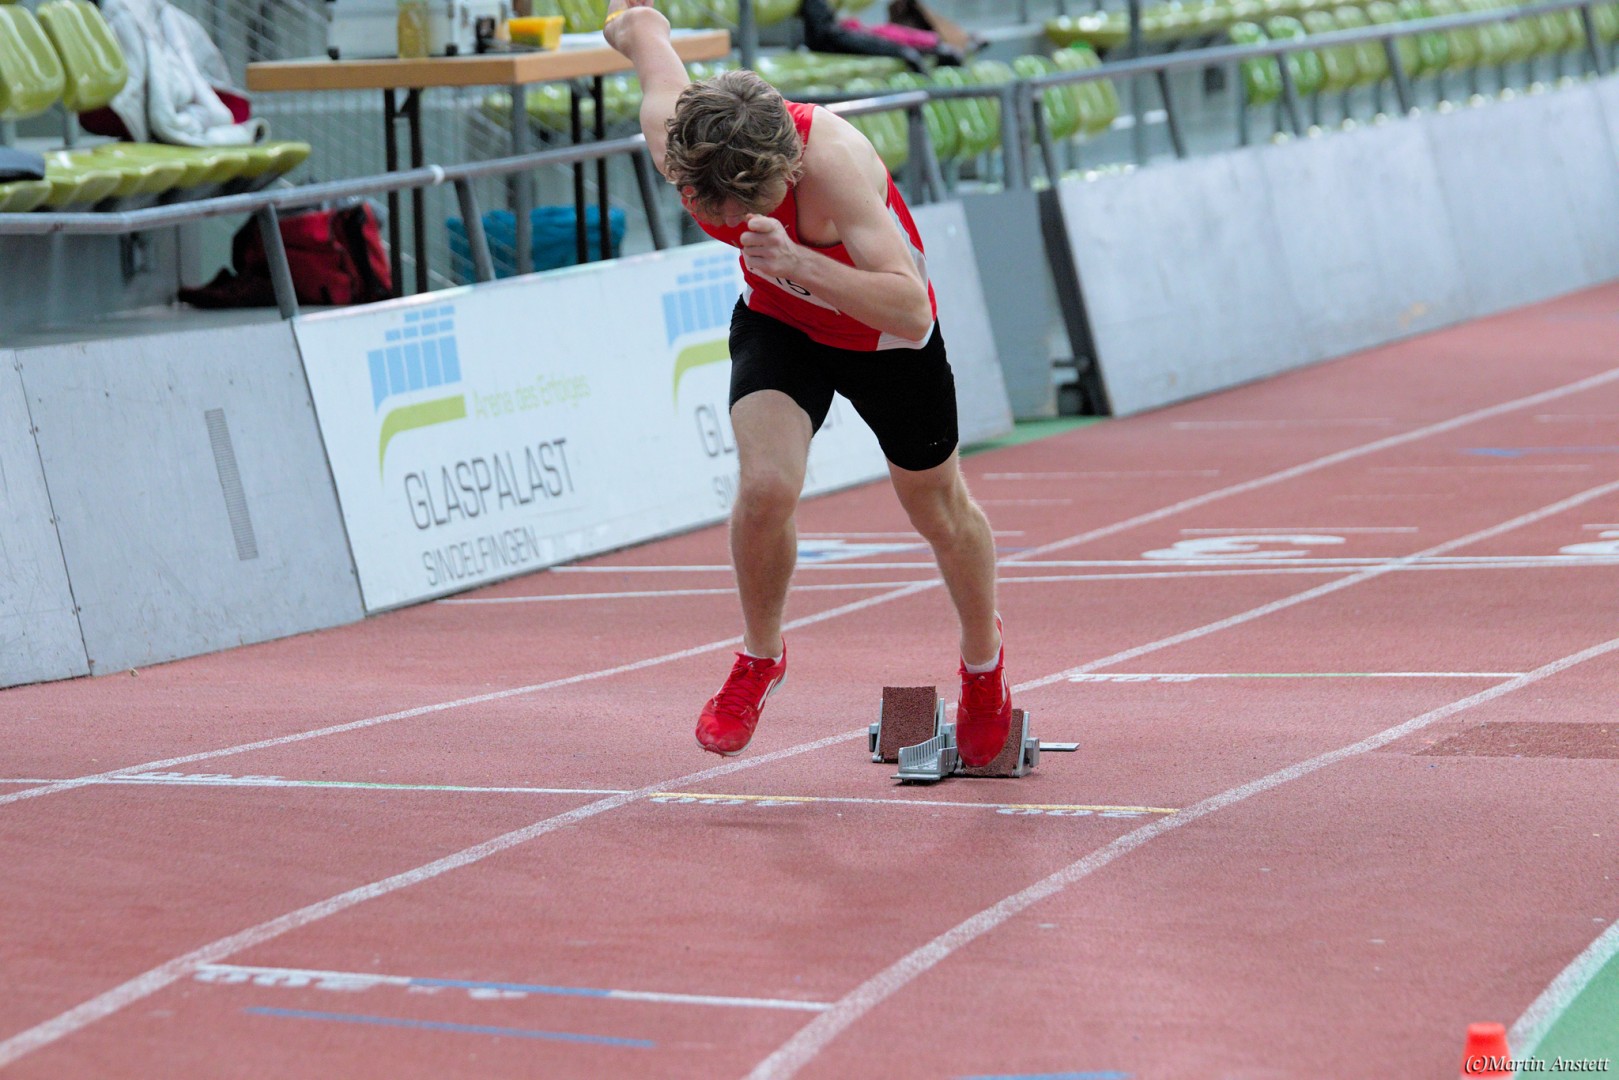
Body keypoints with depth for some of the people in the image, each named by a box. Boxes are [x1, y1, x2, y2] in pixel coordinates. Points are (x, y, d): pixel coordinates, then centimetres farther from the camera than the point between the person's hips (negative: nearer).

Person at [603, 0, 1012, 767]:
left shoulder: (832, 163, -44)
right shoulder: (674, 134, -30)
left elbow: (911, 309, -51)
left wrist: (799, 262, -63)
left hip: (885, 335, -2)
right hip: (778, 322, 3)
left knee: (939, 509, 17)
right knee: (765, 487, -23)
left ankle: (984, 661, 47)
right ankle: (760, 659, 6)